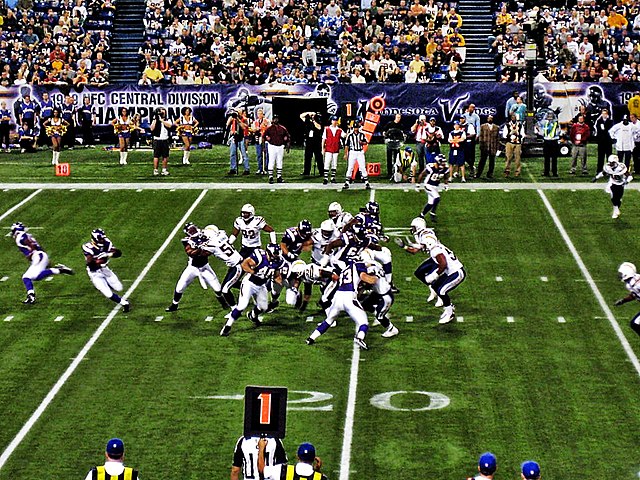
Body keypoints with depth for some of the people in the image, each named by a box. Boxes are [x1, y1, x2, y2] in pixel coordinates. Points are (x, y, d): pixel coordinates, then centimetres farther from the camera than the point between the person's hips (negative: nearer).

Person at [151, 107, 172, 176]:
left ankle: (164, 170, 14)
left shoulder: (167, 120, 8)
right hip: (157, 140, -3)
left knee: (165, 156, 5)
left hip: (165, 140, 3)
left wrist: (161, 119, -20)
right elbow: (152, 128, -11)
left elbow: (169, 125, -14)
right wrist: (155, 119, -17)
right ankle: (155, 170, 2)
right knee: (156, 156, -2)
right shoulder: (155, 120, 3)